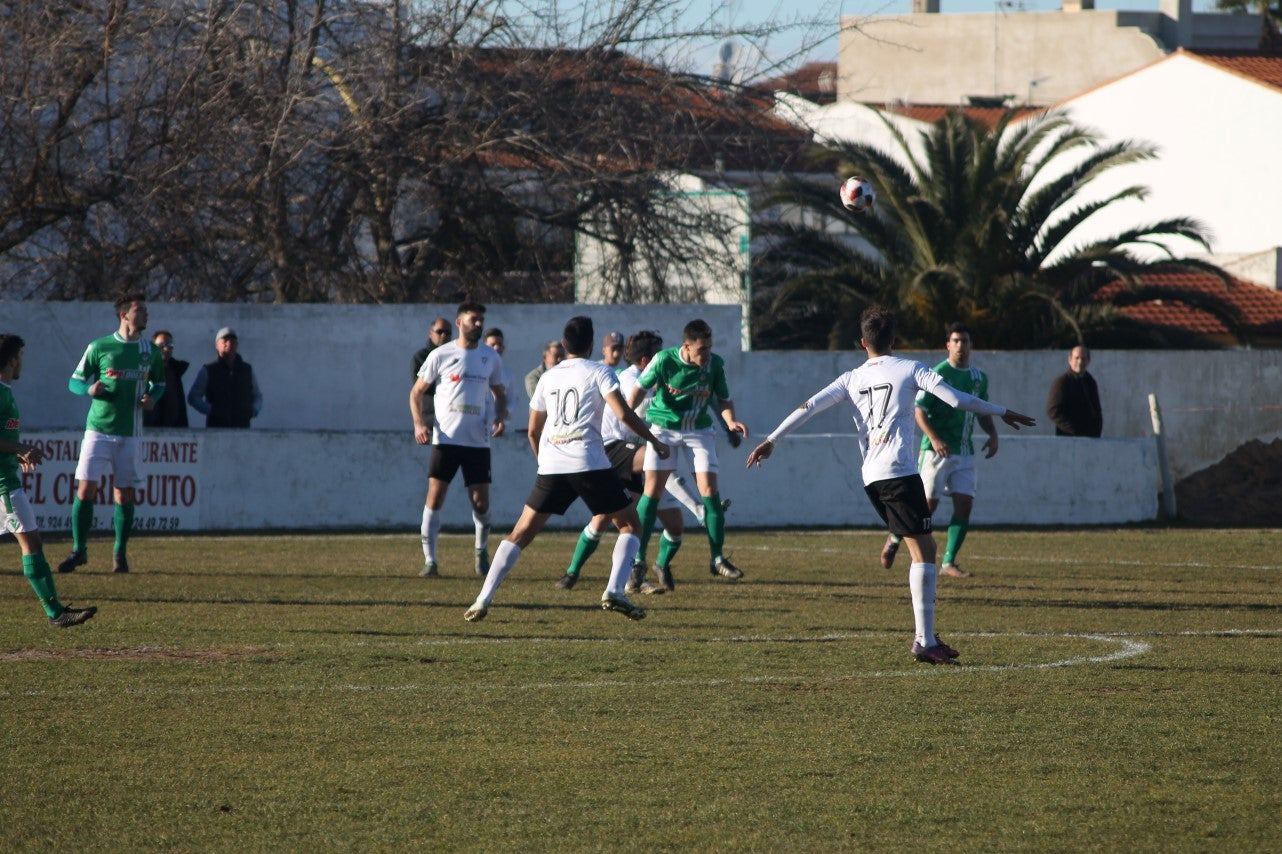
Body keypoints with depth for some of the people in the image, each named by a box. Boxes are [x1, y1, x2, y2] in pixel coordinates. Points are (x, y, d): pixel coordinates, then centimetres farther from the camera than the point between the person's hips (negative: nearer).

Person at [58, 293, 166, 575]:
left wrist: (152, 397, -2)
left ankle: (120, 553, 16)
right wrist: (90, 388, -19)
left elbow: (159, 382, 21)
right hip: (98, 429, -2)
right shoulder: (99, 347, -2)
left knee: (124, 494, 4)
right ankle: (79, 549, 1)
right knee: (86, 488, -9)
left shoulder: (151, 352, 6)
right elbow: (75, 381, 3)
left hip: (129, 432, 2)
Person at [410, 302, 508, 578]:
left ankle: (482, 551, 26)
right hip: (446, 439, -2)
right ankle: (429, 560, -3)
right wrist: (419, 424, -10)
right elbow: (417, 392, 5)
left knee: (481, 502, 1)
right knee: (435, 497, -8)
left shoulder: (491, 358, 8)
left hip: (478, 441, 2)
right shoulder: (440, 355, -1)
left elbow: (499, 394, 20)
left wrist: (500, 417, 0)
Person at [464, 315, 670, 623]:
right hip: (590, 465, -4)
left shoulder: (548, 377, 17)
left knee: (521, 533, 9)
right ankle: (614, 592, -9)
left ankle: (483, 600, -2)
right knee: (629, 524, 10)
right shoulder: (598, 373, 3)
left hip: (551, 467, 4)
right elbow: (623, 414, -10)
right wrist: (654, 441, 2)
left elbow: (533, 430, 22)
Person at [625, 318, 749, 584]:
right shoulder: (664, 360, -18)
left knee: (709, 489, -7)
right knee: (653, 490, -8)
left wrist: (731, 421, -18)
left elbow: (724, 399, 1)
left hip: (699, 430, 2)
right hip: (664, 426, -2)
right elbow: (640, 388, -6)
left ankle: (717, 558, 5)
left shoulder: (715, 364, -12)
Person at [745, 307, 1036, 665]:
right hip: (899, 472, -6)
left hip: (871, 479, 6)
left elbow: (809, 407, 9)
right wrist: (1003, 413, 7)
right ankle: (924, 641, -15)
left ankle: (926, 635, 12)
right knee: (923, 551, -6)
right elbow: (958, 399, -3)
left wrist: (771, 440, 12)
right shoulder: (909, 369, 3)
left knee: (924, 549, 17)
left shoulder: (852, 379, 16)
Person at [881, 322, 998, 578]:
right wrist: (934, 439, -23)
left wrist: (993, 434, 6)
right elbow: (919, 410, -11)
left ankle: (949, 562, 1)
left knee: (964, 505, -5)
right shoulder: (938, 374, -8)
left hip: (965, 452, 6)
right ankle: (894, 539, 19)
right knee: (929, 503, -6)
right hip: (937, 450, -6)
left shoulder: (979, 377, 11)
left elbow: (983, 412, 24)